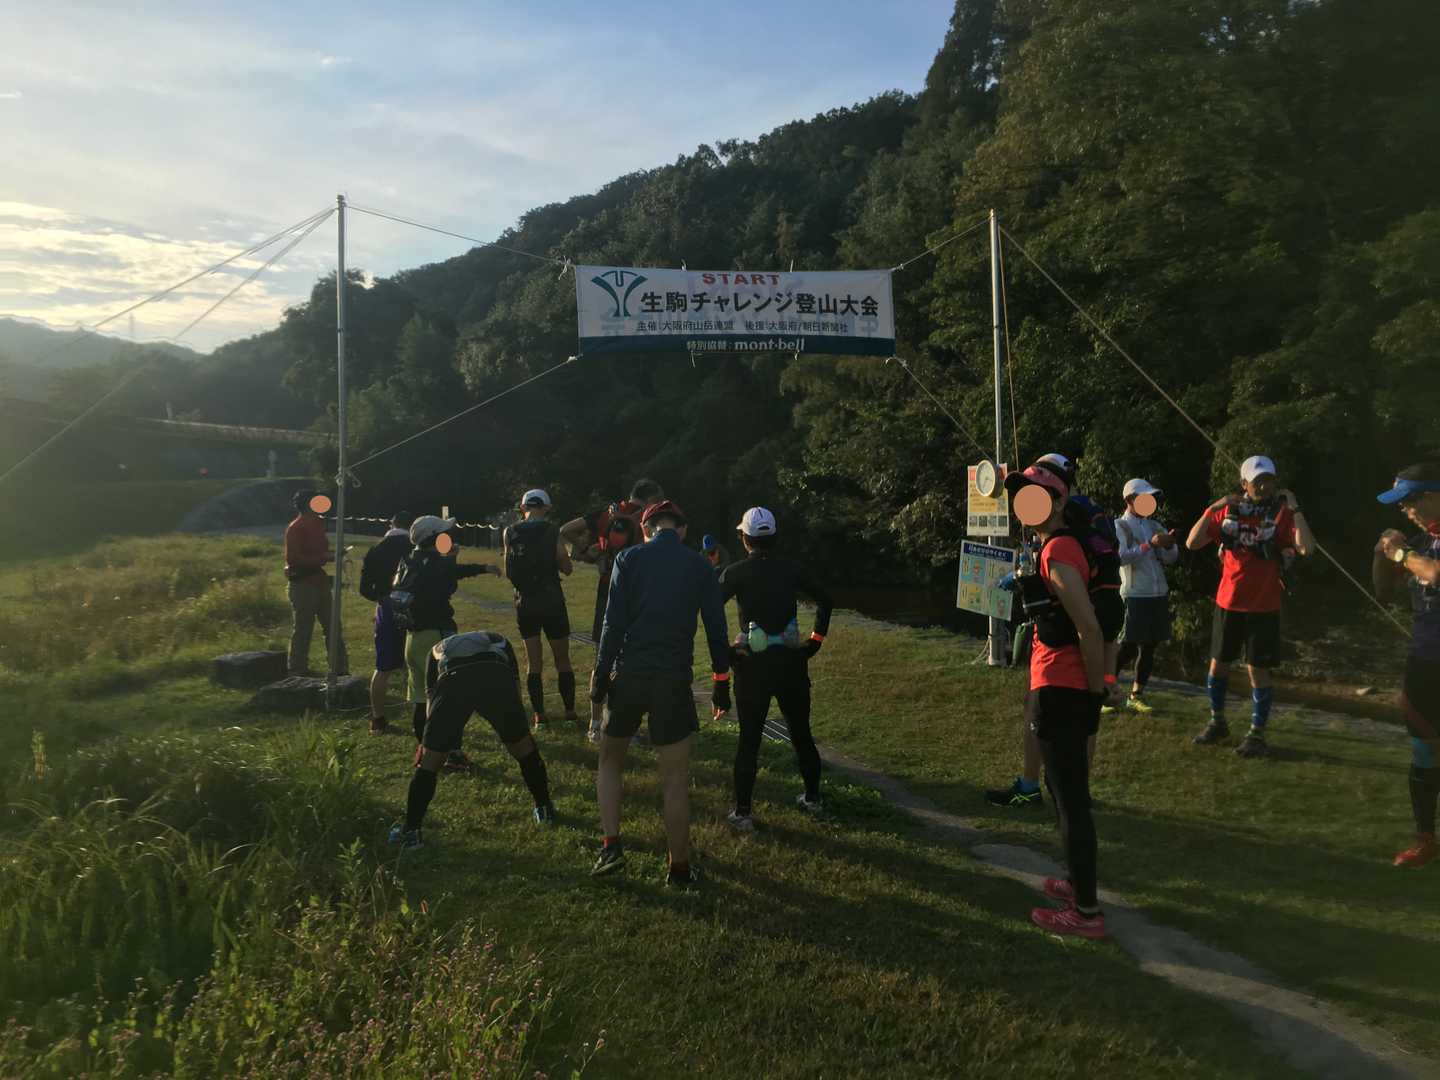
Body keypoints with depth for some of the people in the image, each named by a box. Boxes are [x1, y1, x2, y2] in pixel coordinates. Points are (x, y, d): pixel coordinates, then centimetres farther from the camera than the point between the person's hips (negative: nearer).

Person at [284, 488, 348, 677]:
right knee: (303, 629, 1)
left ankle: (339, 668, 18)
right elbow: (293, 558, -21)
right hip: (302, 584, -8)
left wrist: (330, 555, 5)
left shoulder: (318, 524, 11)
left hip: (320, 581, 8)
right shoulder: (296, 528, -14)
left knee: (332, 626, 11)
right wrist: (323, 557, -21)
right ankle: (298, 671, 12)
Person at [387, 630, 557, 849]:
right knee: (523, 746, 25)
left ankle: (410, 832, 25)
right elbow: (515, 684, 38)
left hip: (453, 679, 0)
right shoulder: (498, 641, 44)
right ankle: (544, 809, 38)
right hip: (497, 676, 1)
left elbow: (431, 698, 39)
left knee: (429, 760, 18)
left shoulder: (439, 648, 44)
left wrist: (425, 745, 47)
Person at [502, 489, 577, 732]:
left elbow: (509, 571, 4)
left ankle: (539, 716, 9)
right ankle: (570, 712, 16)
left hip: (524, 602, 2)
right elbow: (567, 568, -5)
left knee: (533, 661, 10)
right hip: (552, 601, -2)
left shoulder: (509, 532, -1)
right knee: (562, 659, 11)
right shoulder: (551, 531, -9)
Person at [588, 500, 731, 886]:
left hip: (627, 676, 0)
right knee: (675, 780, 10)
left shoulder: (628, 559, 1)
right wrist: (721, 683, 11)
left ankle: (611, 846, 12)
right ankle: (678, 868, 17)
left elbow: (613, 622, -6)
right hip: (674, 681, 0)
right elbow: (716, 630, 4)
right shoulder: (700, 567, 5)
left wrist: (602, 673, -1)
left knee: (610, 760, 22)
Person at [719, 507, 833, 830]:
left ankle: (742, 812, 8)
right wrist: (816, 640, 16)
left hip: (753, 663, -3)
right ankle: (812, 798, 31)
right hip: (791, 660, 3)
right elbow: (826, 601, 11)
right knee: (801, 733, 18)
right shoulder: (791, 569, 4)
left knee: (749, 739, 5)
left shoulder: (735, 572, -5)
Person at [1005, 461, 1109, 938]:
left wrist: (1095, 692, -16)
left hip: (1060, 692, -10)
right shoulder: (1058, 546, 14)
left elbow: (1089, 629, -23)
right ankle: (1080, 882, 36)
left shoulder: (1057, 552, -17)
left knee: (1071, 799, -2)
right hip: (1060, 688, 10)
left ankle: (1087, 911, 8)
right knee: (1063, 789, 22)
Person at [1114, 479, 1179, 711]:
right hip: (1135, 595, -6)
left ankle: (1136, 694, 17)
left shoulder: (1154, 526, 14)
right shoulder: (1119, 526, -3)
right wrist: (1150, 544, -23)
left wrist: (1169, 545, -10)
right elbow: (1121, 557, -16)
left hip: (1159, 594, 6)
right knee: (1128, 647, -5)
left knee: (1150, 647, 8)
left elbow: (1170, 559, 10)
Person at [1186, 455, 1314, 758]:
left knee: (1258, 670, 0)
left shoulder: (1281, 514, -6)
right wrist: (1212, 509, -16)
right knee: (1218, 664, 12)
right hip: (1227, 602, 3)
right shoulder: (1227, 511, 2)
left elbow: (1307, 548, -21)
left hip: (1263, 606, -3)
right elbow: (1192, 543, -7)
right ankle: (1217, 722, 28)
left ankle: (1257, 735, 10)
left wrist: (1294, 508, -22)